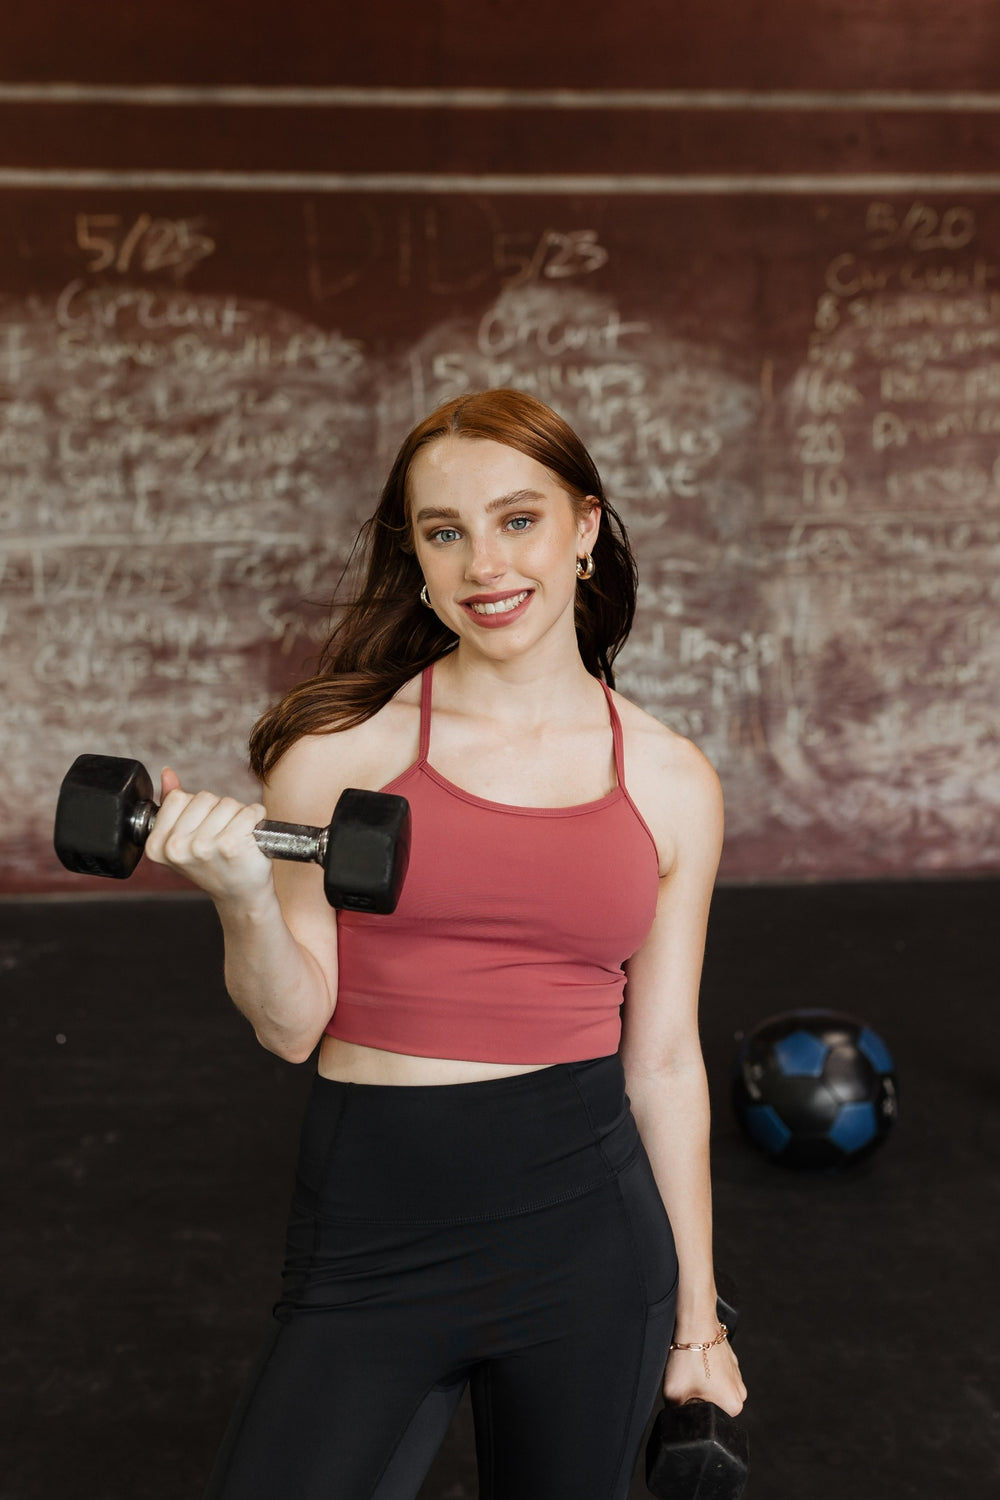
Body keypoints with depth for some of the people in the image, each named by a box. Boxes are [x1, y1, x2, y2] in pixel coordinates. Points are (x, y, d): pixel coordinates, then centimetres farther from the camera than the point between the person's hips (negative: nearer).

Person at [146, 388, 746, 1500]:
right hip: (370, 1237, -1)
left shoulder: (672, 782, 2)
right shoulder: (345, 746, -4)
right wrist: (243, 899, -22)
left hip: (586, 1231, 2)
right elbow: (291, 1025, -2)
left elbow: (664, 1060, 7)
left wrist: (695, 1320, 11)